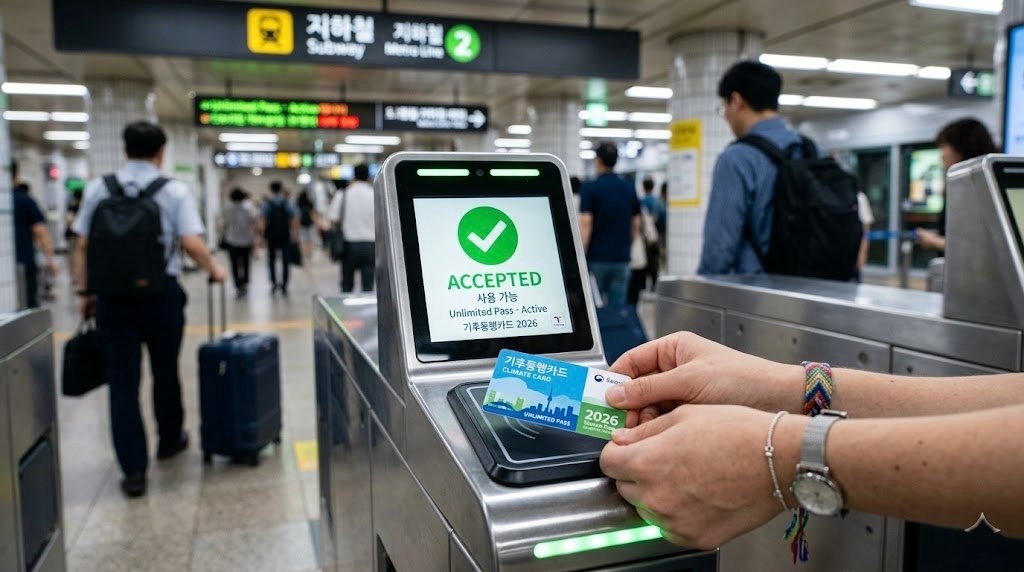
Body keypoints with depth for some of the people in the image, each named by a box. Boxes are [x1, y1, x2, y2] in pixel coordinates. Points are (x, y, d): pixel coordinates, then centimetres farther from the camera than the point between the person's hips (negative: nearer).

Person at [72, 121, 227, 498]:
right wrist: (214, 271, 3)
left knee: (122, 381, 4)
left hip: (112, 295, 1)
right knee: (165, 372, 18)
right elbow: (191, 243, -14)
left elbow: (83, 246, 4)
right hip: (160, 293, -1)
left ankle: (133, 469, 3)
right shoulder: (175, 191, -5)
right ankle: (170, 440, 37)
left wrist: (85, 291, 13)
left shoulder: (97, 189, 3)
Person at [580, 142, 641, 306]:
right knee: (618, 305, 5)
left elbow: (586, 223, -14)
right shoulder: (629, 189, 8)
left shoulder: (590, 188, -7)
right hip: (621, 258, 4)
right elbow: (636, 225, 10)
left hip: (596, 257, -4)